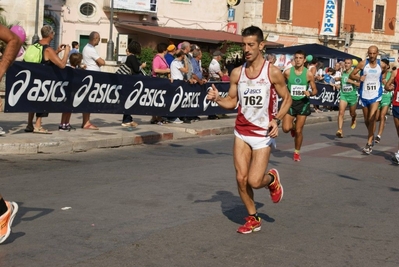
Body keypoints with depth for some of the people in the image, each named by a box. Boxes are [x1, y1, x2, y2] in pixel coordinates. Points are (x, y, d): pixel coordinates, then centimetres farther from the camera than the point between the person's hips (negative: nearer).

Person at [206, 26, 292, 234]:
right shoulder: (237, 73, 2)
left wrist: (277, 119, -17)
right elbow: (232, 101, 10)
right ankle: (253, 219, 22)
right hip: (241, 133, 4)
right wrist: (217, 99, -12)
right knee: (241, 178, 3)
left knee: (254, 181, -11)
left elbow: (287, 99, -1)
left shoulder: (273, 72, -10)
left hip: (263, 134, -4)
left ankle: (272, 179, 25)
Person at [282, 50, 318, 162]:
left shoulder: (309, 74, -5)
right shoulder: (288, 72, -5)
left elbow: (315, 90, 2)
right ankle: (293, 126, 25)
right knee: (286, 128, -14)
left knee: (299, 131, 3)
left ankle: (297, 152, 25)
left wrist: (310, 93, -18)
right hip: (290, 102, 0)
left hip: (303, 103, 0)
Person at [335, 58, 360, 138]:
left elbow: (360, 84, -13)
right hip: (343, 95, 2)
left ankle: (353, 120, 54)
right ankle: (340, 130, -24)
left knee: (352, 113, 17)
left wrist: (352, 81, -23)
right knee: (341, 112, -18)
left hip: (352, 95, -2)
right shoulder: (342, 73, 5)